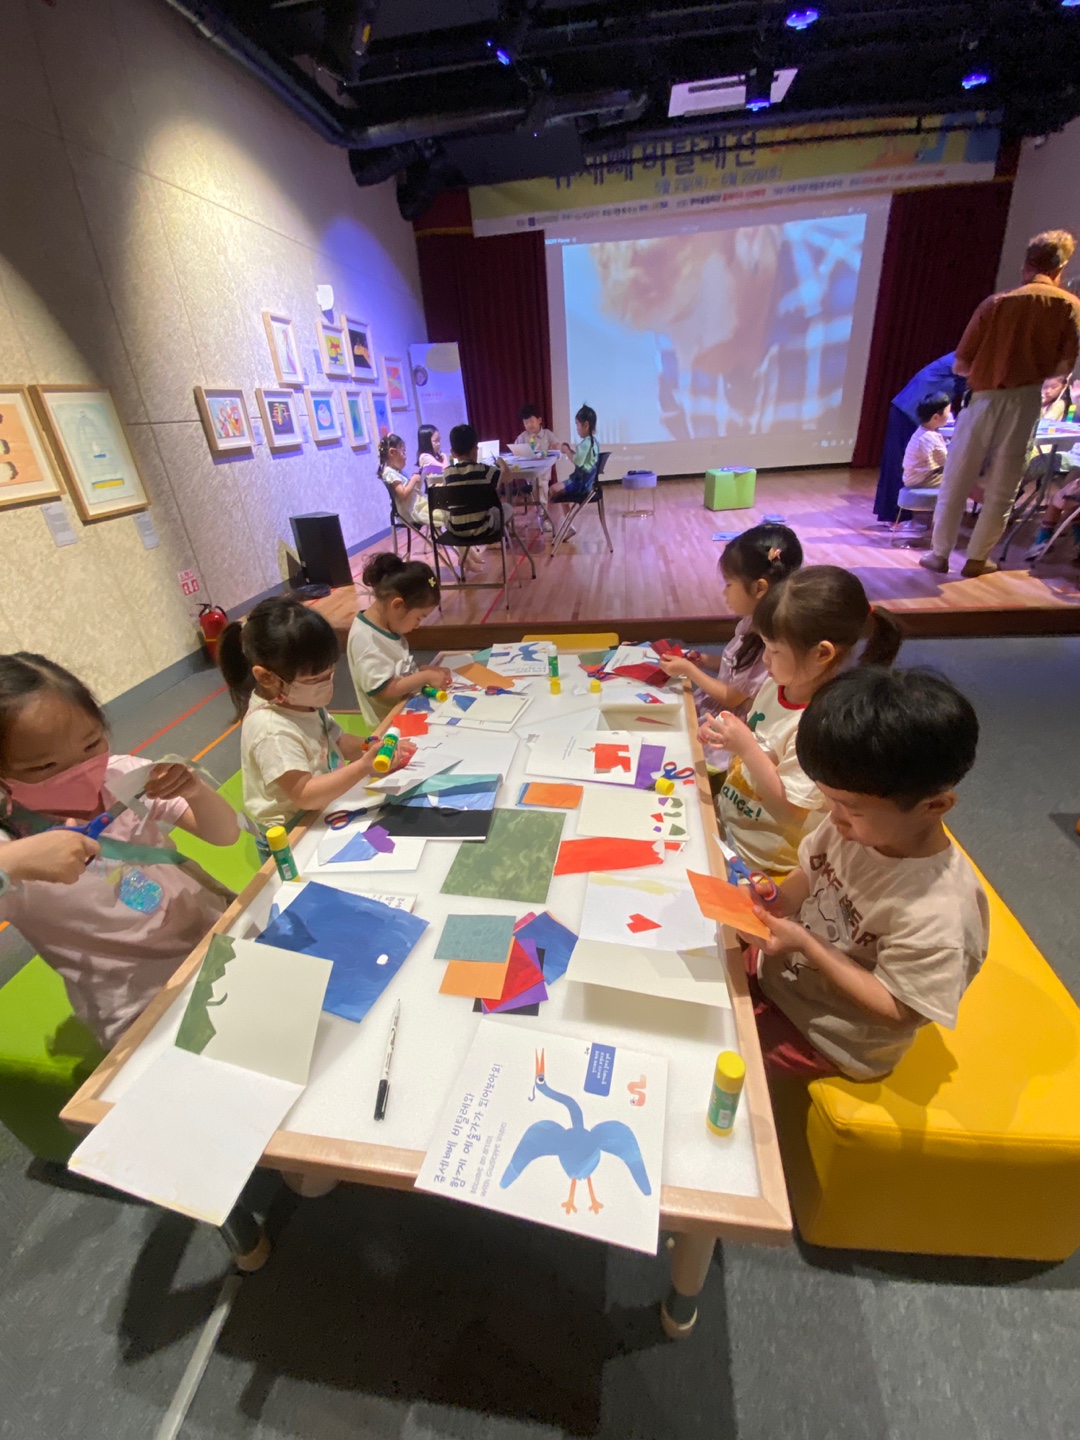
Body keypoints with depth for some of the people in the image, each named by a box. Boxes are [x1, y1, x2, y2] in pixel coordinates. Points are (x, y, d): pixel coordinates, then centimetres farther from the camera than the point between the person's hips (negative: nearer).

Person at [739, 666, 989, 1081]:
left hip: (830, 1033, -5)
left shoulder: (935, 913, -34)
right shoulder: (857, 821, -18)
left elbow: (897, 1011, -22)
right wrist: (777, 901, -19)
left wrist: (807, 945, -30)